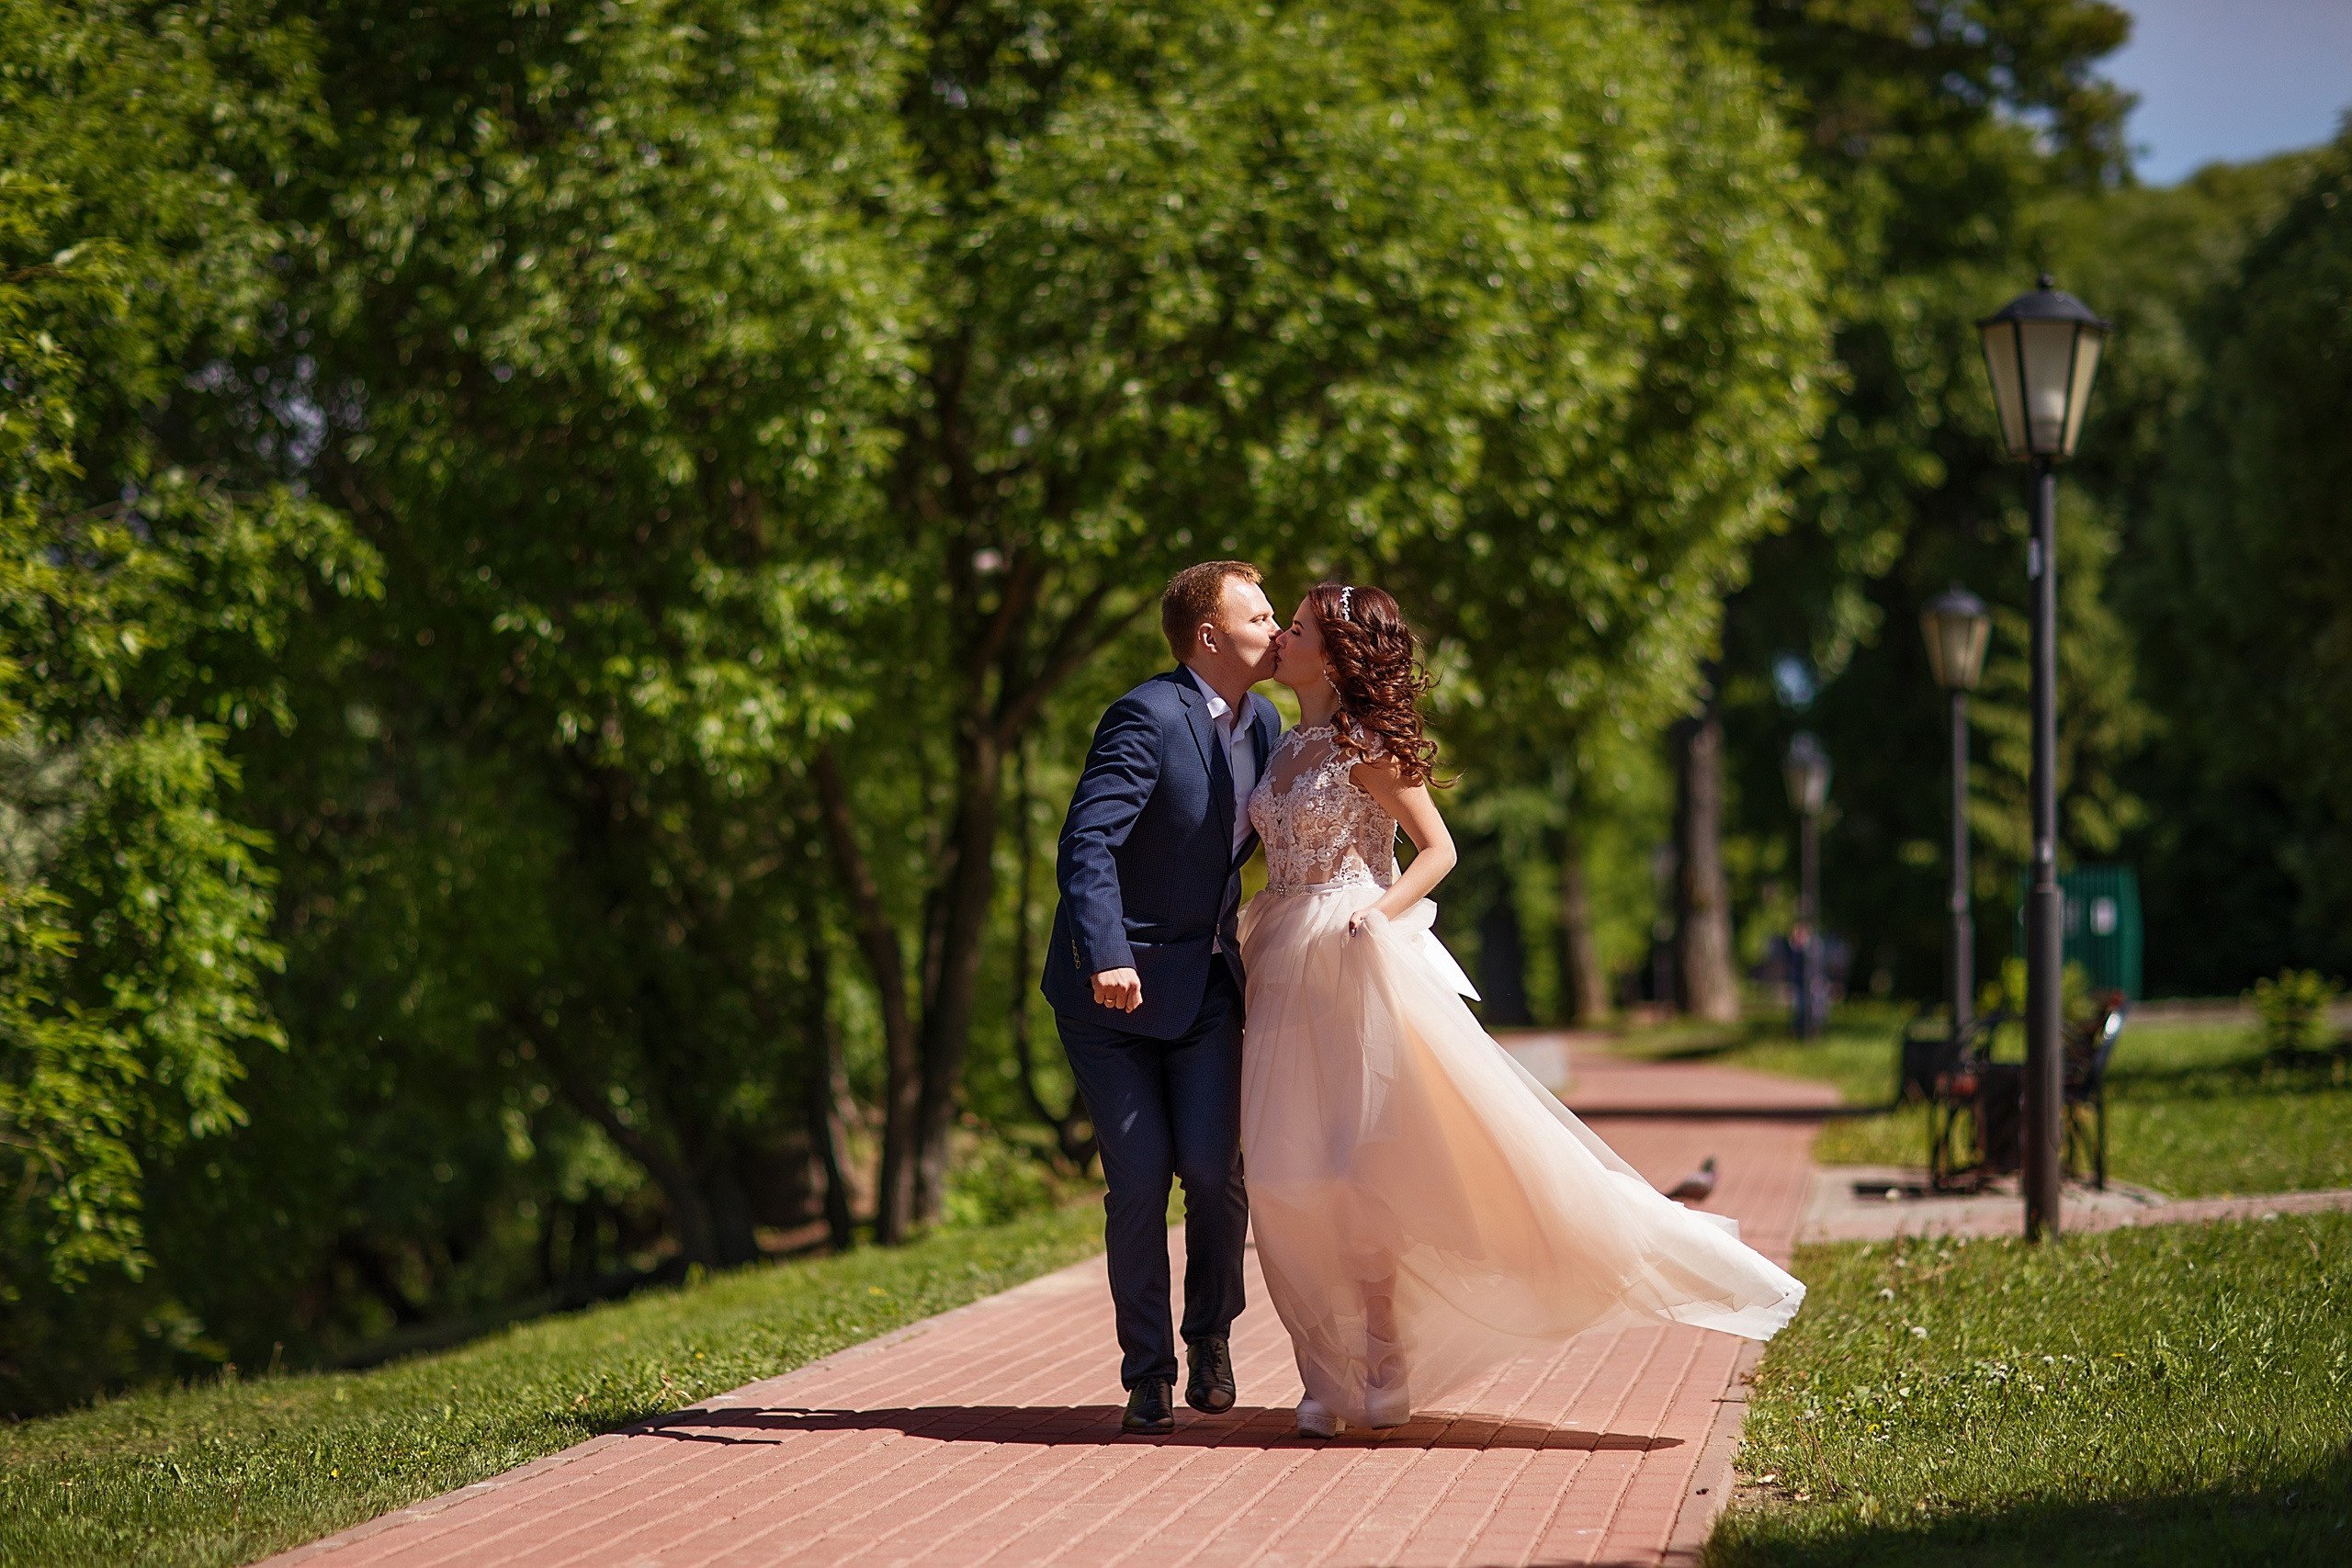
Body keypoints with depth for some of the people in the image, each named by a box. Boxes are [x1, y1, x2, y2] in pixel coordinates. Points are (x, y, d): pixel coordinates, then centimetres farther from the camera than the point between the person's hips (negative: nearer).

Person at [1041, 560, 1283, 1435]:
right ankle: (1148, 1376, 8)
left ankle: (1211, 1332, 16)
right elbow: (1087, 844, -27)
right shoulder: (1149, 718, -18)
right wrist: (1106, 957, -39)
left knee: (1214, 1169, -8)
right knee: (1139, 1178, -6)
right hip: (1115, 987, -5)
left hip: (1207, 986, 5)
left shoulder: (1263, 723, 6)